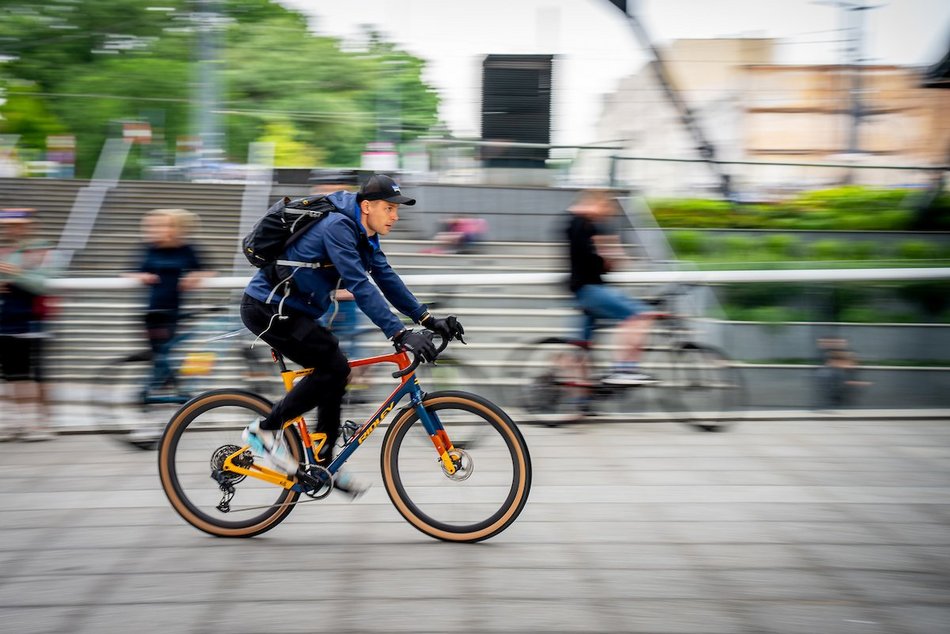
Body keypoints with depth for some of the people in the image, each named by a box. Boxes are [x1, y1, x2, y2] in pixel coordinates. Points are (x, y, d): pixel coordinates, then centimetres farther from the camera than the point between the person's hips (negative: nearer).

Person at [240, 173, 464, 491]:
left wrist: (429, 319, 1)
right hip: (266, 307, -10)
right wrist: (401, 334, -36)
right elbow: (360, 286, -31)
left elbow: (387, 279, 9)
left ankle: (322, 463, 17)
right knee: (333, 366, -17)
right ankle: (265, 429, -6)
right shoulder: (338, 226, -24)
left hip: (289, 309, 10)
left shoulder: (364, 234, 7)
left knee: (335, 370, 8)